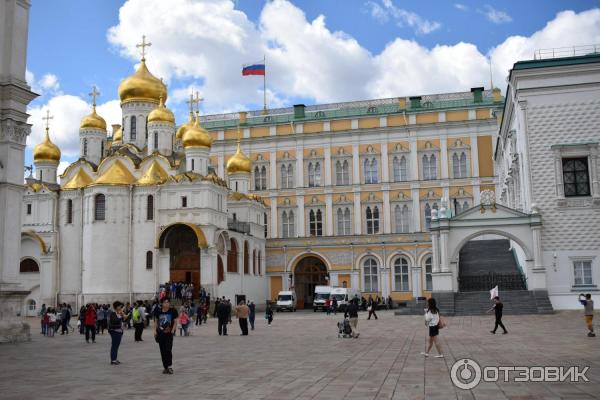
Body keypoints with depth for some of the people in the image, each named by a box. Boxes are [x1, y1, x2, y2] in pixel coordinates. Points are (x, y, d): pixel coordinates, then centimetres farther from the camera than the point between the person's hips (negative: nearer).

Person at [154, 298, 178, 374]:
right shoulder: (158, 311, 2)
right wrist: (155, 330, 4)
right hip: (160, 333, 3)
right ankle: (165, 367, 16)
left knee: (168, 350, -11)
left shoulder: (173, 311, -5)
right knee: (162, 351, 7)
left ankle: (169, 366, 0)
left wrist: (172, 330, -10)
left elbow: (175, 322, 0)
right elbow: (156, 321, 13)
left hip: (168, 333, -3)